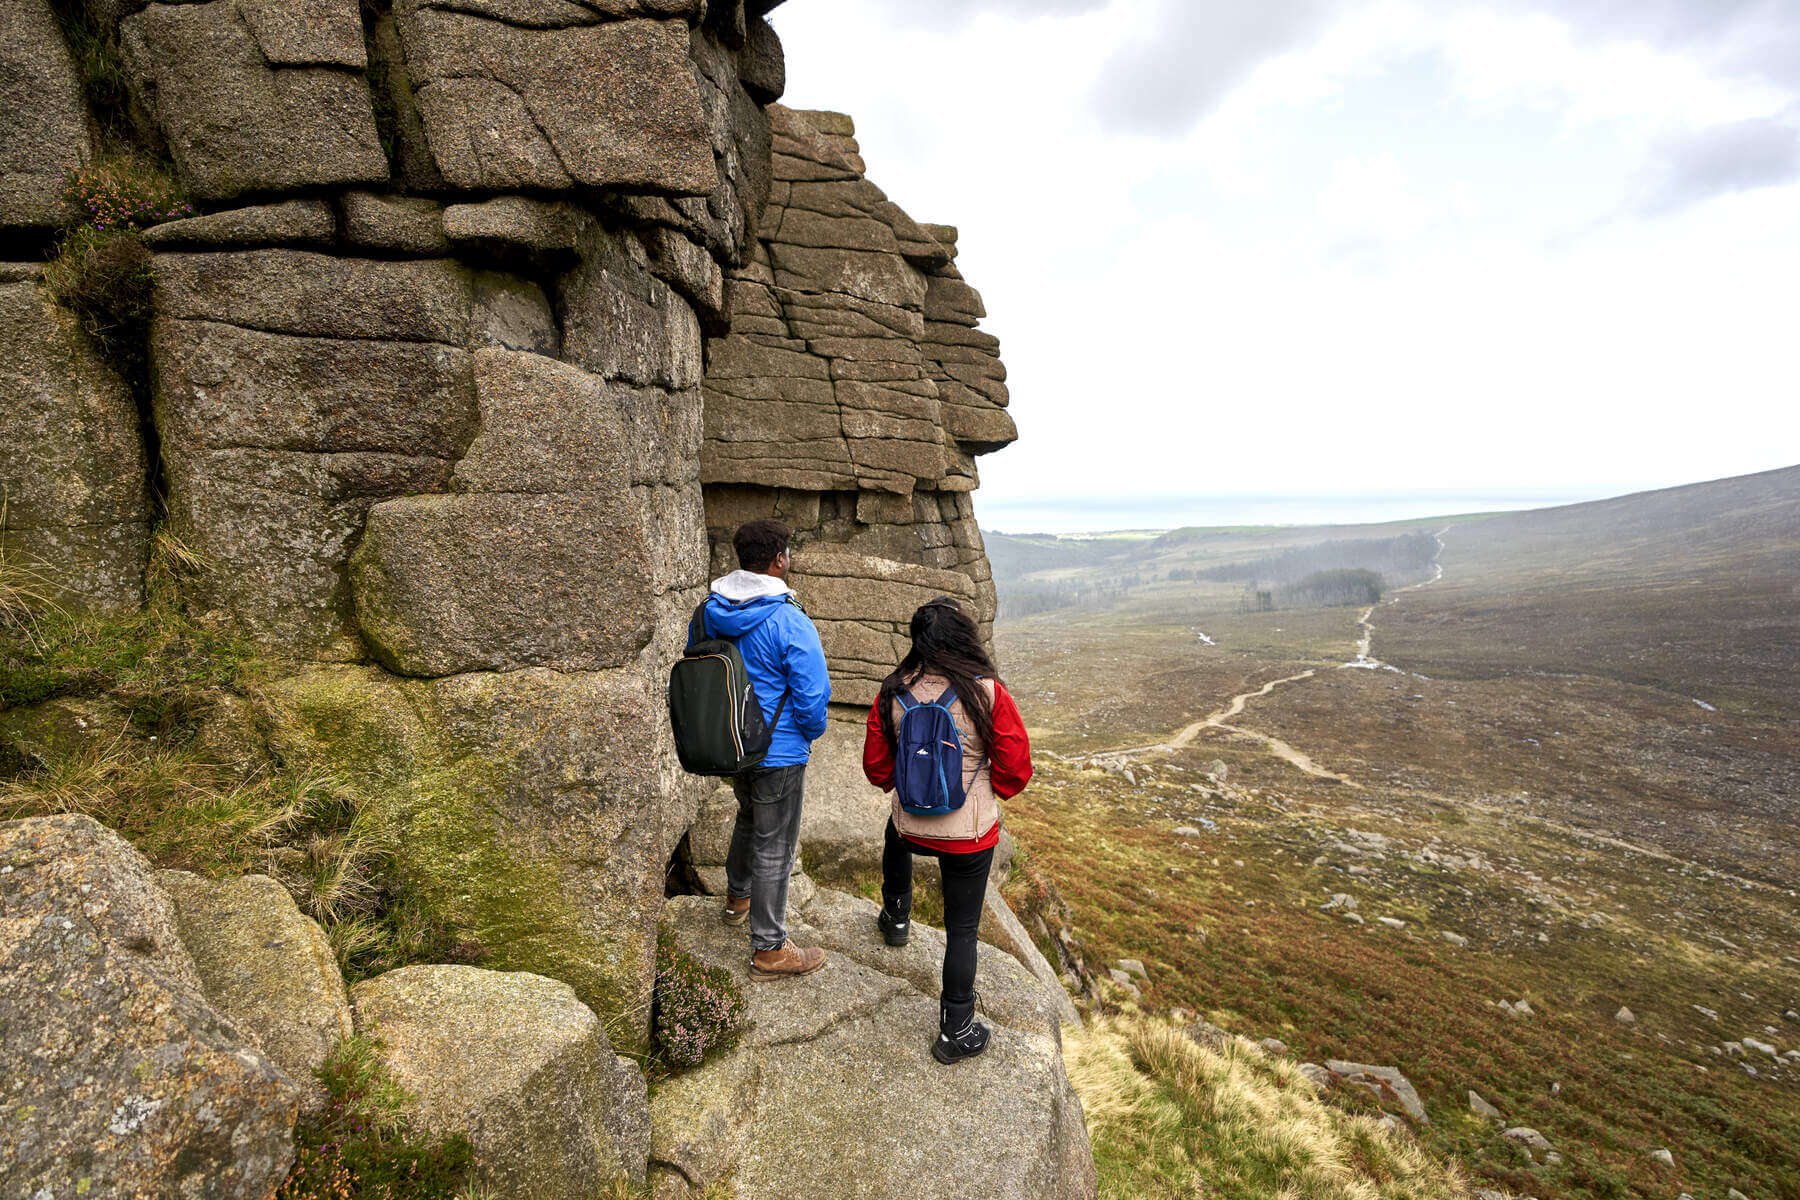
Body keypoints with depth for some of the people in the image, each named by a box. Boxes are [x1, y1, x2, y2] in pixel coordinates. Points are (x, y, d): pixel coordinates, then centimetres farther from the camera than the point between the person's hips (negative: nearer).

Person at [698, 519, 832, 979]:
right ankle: (769, 950, 19)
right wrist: (813, 732, 0)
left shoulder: (710, 612, -3)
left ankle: (737, 897, 52)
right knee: (774, 847, 6)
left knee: (749, 818, 31)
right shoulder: (790, 622, -24)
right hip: (779, 751, -7)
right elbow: (812, 695, -21)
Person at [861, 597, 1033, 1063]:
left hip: (911, 826, 3)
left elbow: (875, 766, 0)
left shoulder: (892, 695, -10)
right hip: (970, 834, -3)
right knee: (962, 928, 13)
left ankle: (896, 917, 58)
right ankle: (956, 1031, 26)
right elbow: (1016, 769, -12)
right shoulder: (987, 694, -19)